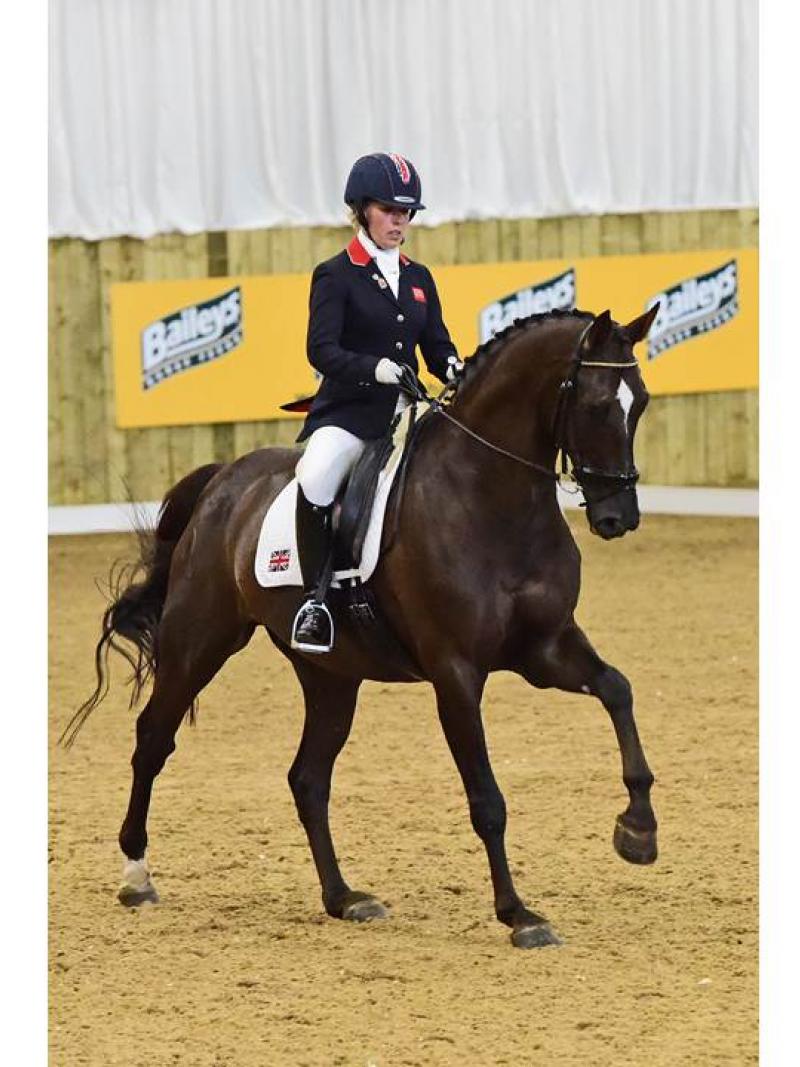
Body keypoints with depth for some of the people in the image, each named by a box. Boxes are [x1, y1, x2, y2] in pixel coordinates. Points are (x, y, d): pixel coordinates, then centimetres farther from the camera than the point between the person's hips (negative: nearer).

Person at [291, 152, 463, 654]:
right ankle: (316, 597, -24)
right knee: (316, 480, -35)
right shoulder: (336, 276, -1)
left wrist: (455, 369, -9)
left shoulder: (419, 278, 16)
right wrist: (375, 368, -31)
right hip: (348, 414, -6)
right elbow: (321, 349, -13)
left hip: (406, 414, 6)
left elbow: (437, 345, 15)